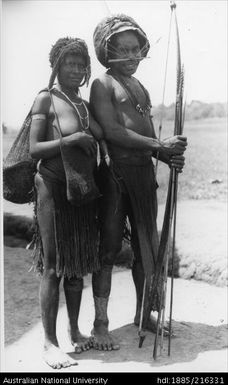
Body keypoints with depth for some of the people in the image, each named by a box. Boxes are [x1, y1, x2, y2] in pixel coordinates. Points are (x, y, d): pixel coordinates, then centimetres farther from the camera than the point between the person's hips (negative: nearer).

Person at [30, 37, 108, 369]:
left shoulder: (86, 104, 14)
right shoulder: (46, 99, -4)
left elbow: (102, 143, 20)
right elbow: (34, 150, -11)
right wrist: (71, 139, -22)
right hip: (54, 188, -6)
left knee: (78, 265, 12)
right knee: (53, 267, -3)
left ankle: (75, 331, 25)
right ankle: (50, 342, 5)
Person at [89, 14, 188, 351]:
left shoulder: (140, 87, 19)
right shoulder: (103, 84, -3)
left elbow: (146, 131, 16)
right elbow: (112, 131, -15)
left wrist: (168, 155, -3)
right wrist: (160, 145, -19)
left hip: (144, 172, 7)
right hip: (115, 174, -7)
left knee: (146, 244, 13)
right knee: (109, 248, -2)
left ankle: (143, 313, 29)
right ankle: (100, 324, 8)